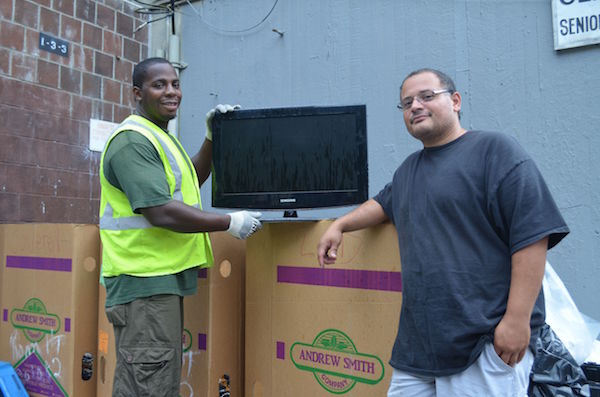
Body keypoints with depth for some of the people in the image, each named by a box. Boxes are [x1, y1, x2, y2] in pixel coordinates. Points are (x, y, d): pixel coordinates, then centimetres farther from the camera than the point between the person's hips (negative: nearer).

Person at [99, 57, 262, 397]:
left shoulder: (158, 136, 19)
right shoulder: (133, 140, -15)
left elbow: (190, 181, 27)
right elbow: (161, 212, -23)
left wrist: (213, 137, 14)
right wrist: (230, 223, -16)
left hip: (163, 278, 11)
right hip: (145, 282, -11)